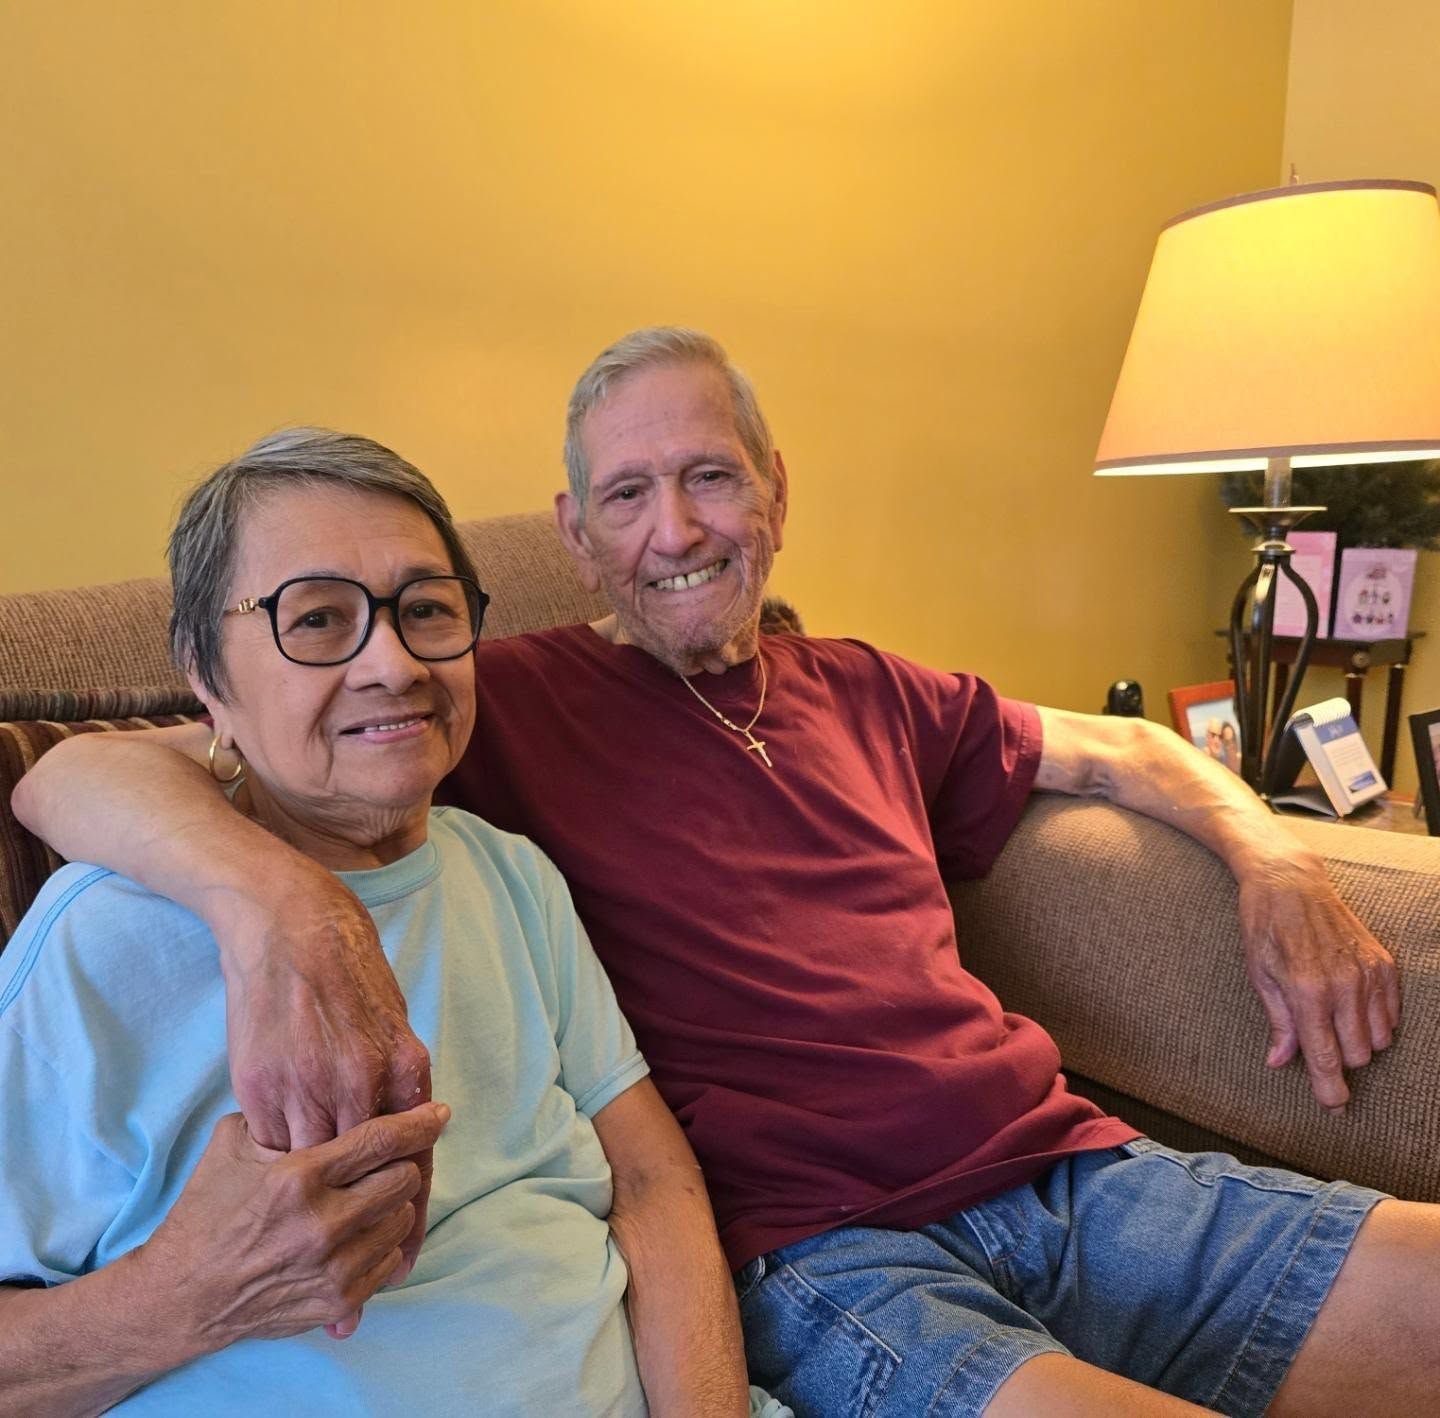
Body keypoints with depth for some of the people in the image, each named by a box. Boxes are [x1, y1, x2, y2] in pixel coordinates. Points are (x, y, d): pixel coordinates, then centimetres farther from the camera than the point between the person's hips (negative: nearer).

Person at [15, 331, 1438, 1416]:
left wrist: (1277, 866, 10)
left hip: (1079, 1174, 7)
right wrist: (276, 895, -31)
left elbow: (1125, 748, 29)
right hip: (821, 1255, -6)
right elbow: (73, 771, -9)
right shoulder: (509, 706, -2)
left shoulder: (867, 693, 14)